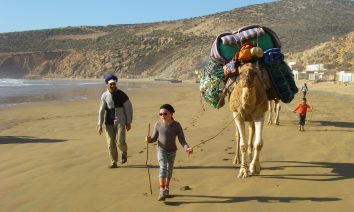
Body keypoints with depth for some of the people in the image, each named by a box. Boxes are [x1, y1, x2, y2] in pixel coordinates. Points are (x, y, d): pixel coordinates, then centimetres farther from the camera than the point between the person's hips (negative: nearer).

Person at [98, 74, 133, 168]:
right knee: (111, 144, 2)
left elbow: (129, 108, -2)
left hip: (120, 121, -3)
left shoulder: (121, 94, -6)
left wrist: (129, 122, -4)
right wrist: (100, 124, 5)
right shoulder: (104, 96, 1)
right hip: (109, 122, 3)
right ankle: (114, 162, 15)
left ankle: (124, 151, 22)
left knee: (120, 142, -12)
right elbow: (101, 110, 7)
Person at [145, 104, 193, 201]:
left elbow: (182, 140, -13)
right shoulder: (158, 124, -10)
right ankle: (162, 191, -20)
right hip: (161, 150, -1)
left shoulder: (176, 125, -12)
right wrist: (149, 139, -21)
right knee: (163, 167, -19)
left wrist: (187, 148, -30)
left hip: (172, 151, 1)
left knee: (169, 169, 15)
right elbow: (154, 137, 1)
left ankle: (167, 188, 36)